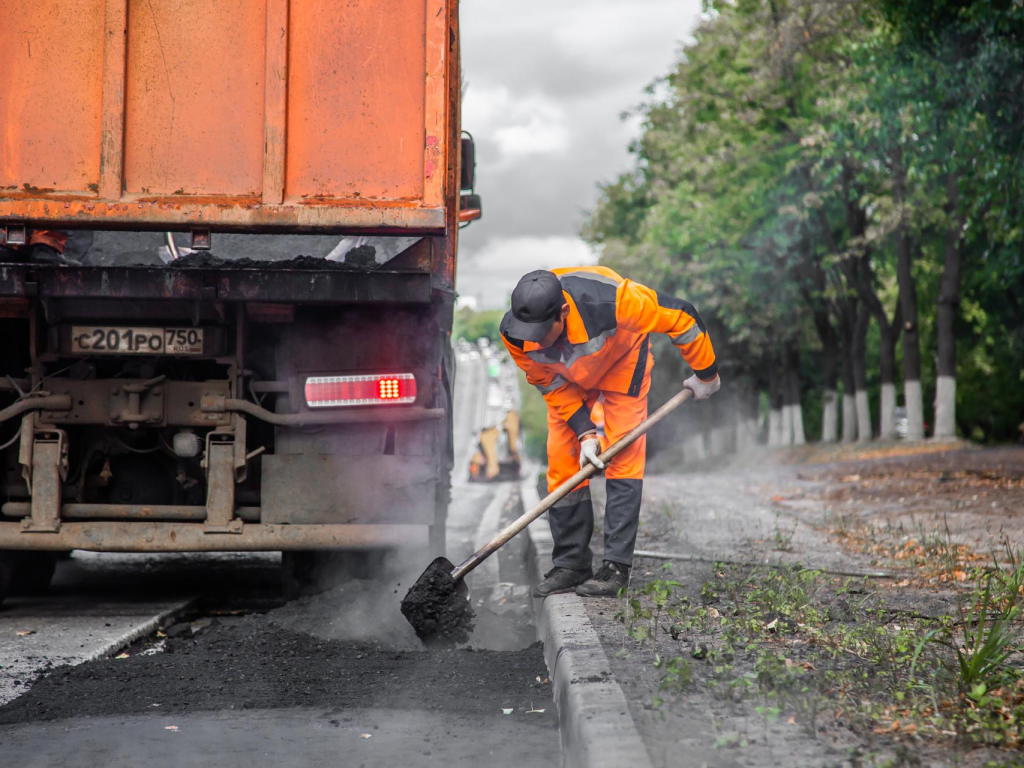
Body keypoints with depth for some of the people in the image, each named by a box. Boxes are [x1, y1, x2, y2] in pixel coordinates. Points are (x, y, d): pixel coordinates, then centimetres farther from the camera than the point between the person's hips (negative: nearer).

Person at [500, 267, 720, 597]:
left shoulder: (609, 300, -43)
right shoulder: (514, 332, -31)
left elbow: (680, 316, -29)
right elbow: (549, 382, -12)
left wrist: (705, 374, -16)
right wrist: (584, 432, -20)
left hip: (621, 361, -3)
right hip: (568, 375, 3)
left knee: (623, 454, -13)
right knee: (562, 458, -4)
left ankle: (616, 567, -11)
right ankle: (570, 565, 6)